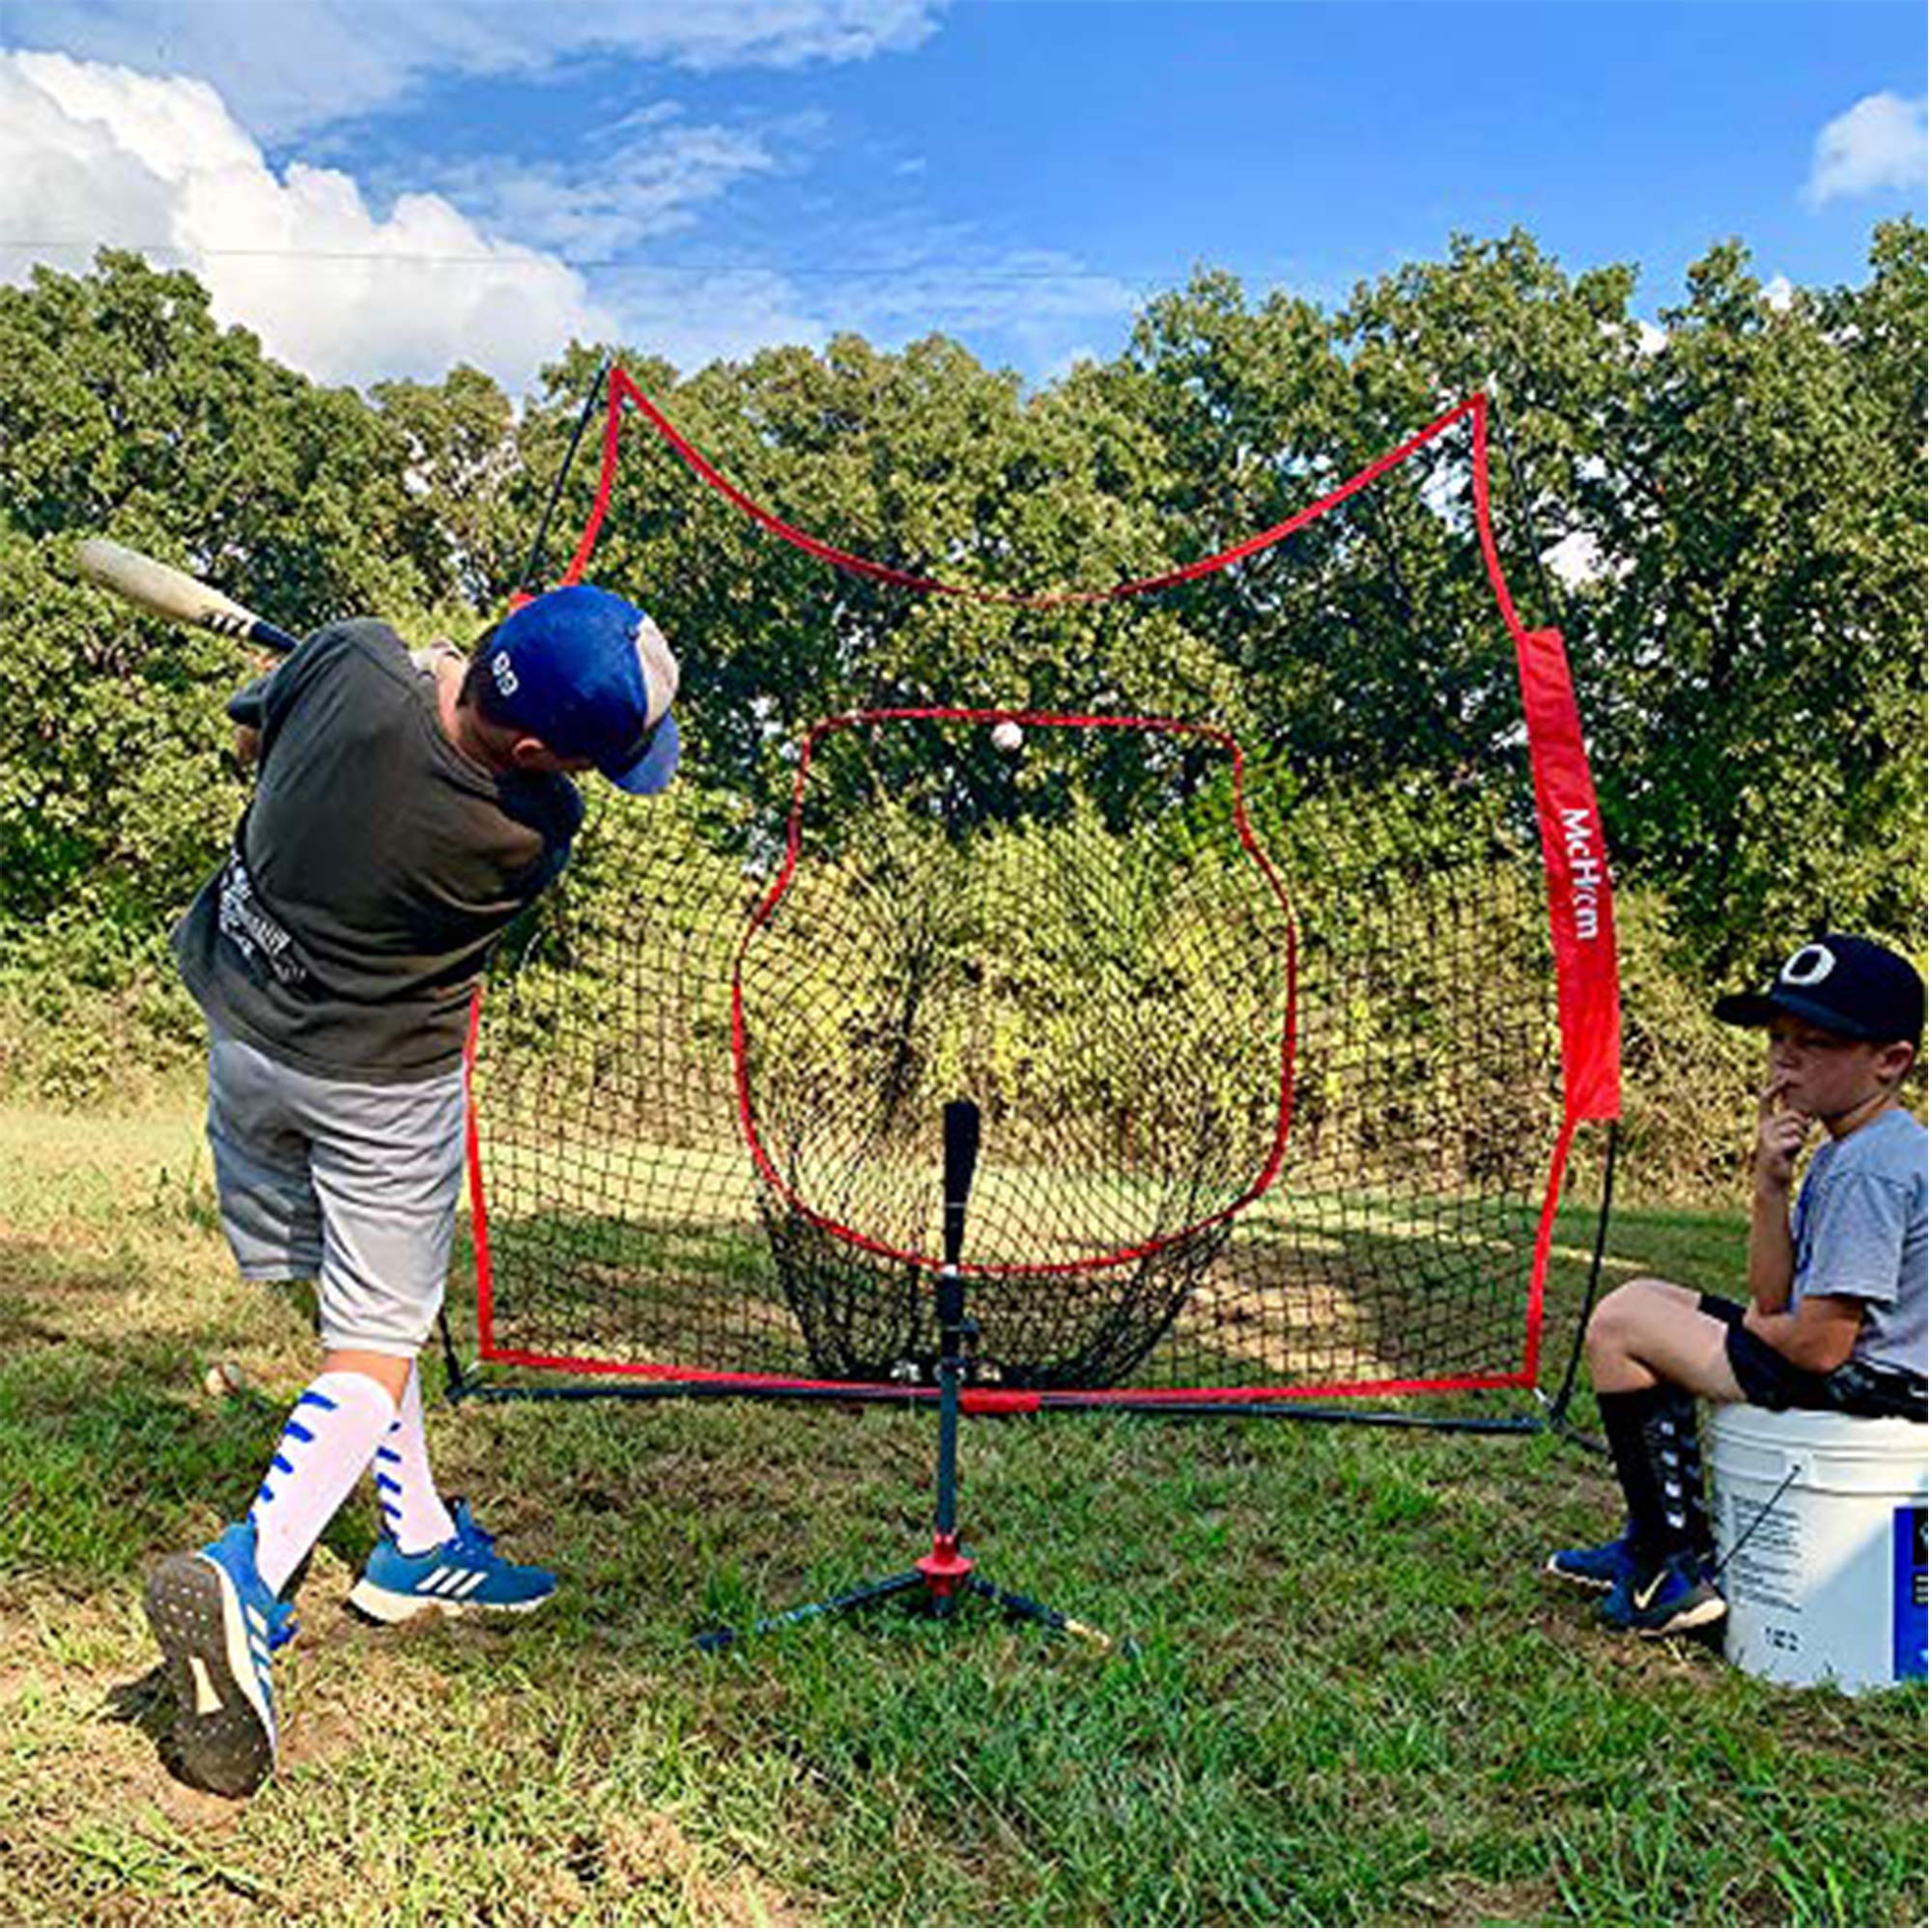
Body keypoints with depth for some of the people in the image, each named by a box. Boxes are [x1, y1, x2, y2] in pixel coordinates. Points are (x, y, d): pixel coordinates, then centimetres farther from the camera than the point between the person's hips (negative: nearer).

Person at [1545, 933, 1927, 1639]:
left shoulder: (1872, 1168, -23)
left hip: (1867, 1386, -11)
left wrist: (1748, 1326, -4)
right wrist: (1769, 1187, -8)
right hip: (1858, 1370, 11)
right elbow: (1774, 1302, 6)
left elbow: (1820, 1345, -26)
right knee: (1647, 1302, 18)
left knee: (1619, 1324, -10)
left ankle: (1678, 1572, -2)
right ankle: (1651, 1541, 21)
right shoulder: (1835, 1149, 9)